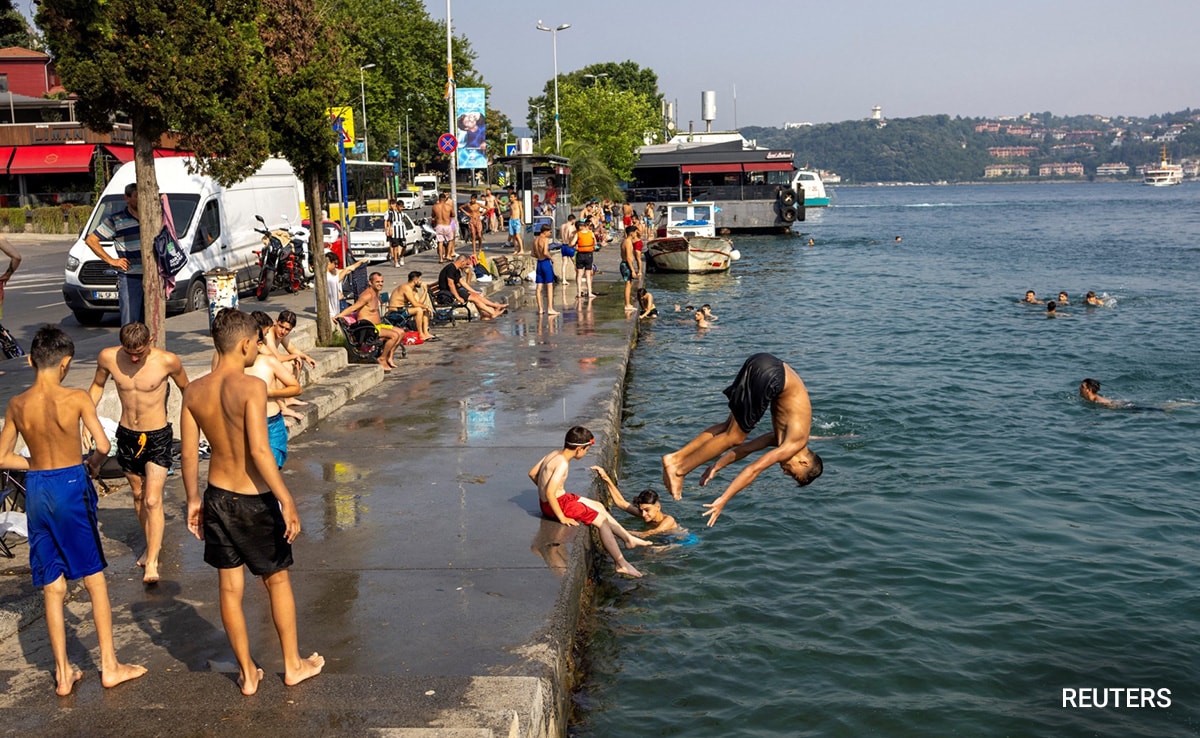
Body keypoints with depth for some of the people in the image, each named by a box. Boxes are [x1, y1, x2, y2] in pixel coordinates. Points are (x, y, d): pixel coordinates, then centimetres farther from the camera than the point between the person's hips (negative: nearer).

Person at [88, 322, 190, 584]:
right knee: (138, 496, 18)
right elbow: (97, 386, 10)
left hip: (158, 437, -4)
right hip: (126, 435, 4)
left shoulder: (167, 361, -19)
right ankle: (153, 543, 38)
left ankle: (152, 562, -6)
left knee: (152, 500, -11)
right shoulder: (108, 357, -10)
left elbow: (186, 388, -1)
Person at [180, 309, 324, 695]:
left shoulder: (194, 391, -2)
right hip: (254, 500, -5)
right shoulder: (251, 386, -20)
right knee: (277, 581, 14)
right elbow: (260, 451, -26)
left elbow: (189, 453, 4)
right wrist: (287, 501, -21)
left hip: (217, 498, 5)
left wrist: (193, 498, 16)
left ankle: (248, 674, 26)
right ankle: (293, 665, 28)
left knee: (230, 588, 13)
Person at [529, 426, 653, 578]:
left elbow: (532, 473, 11)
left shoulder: (553, 454, 2)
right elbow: (550, 493, -30)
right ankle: (621, 564, -2)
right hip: (558, 503, -10)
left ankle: (629, 538, 26)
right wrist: (562, 518, -23)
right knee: (602, 520, -5)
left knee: (599, 507, 19)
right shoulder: (562, 463, -25)